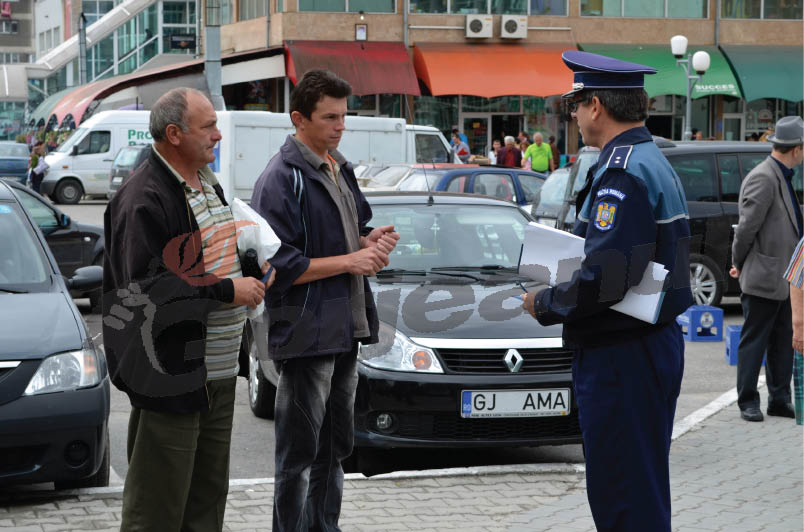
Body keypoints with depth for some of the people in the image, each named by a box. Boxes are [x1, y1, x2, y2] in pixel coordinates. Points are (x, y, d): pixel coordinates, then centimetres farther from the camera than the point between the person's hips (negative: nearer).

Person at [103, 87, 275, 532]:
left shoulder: (208, 185, 15)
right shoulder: (144, 199, -17)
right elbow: (146, 287, -24)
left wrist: (253, 272, 9)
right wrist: (227, 290, -21)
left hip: (219, 370, 10)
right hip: (173, 374, -10)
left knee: (208, 496, 17)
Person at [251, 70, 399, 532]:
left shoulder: (340, 169, 14)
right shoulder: (283, 178, -14)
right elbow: (278, 264, -19)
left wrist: (372, 241, 3)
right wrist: (349, 261, -16)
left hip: (345, 330, 9)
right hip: (306, 332, -9)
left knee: (335, 447, 18)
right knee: (299, 453, -2)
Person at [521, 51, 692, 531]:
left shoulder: (622, 172, -19)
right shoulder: (654, 161, 15)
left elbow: (604, 280, -27)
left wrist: (545, 304, -10)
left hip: (621, 359, -11)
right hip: (657, 343, 11)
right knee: (643, 490, 18)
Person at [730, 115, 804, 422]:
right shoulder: (763, 178, -18)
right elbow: (747, 227, -17)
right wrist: (739, 264, -5)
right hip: (763, 278, -9)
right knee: (754, 342, 1)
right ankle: (748, 403, 9)